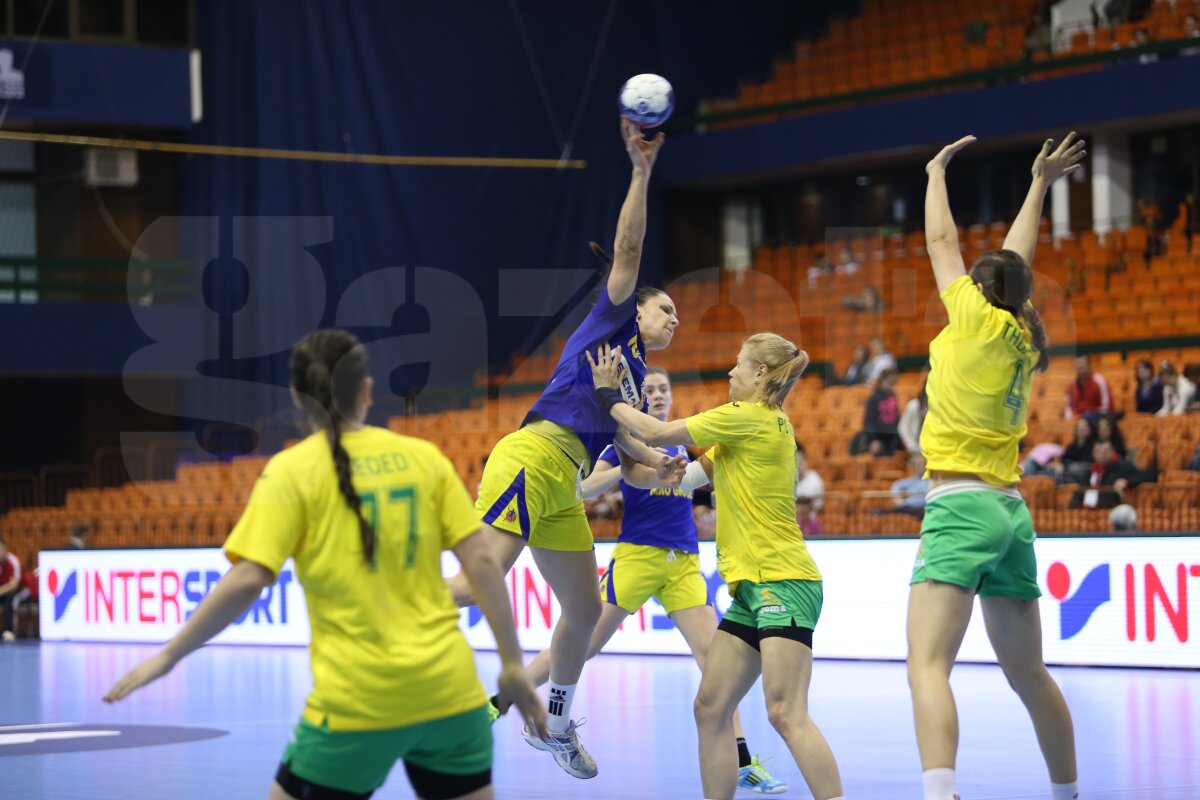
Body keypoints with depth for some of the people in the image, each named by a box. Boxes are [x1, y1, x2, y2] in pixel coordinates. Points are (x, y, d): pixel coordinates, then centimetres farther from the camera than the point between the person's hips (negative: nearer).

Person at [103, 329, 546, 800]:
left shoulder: (292, 471, -2)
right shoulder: (424, 457, 7)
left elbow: (248, 581, -10)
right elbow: (481, 561, 3)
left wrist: (168, 656, -3)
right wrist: (512, 663, 9)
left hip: (358, 700, -3)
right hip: (448, 690, 3)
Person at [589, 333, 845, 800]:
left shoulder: (749, 416, -9)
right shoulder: (767, 424, 19)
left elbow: (657, 434, -6)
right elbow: (689, 473, 22)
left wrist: (608, 396, 8)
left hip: (783, 582, -10)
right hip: (752, 588, 10)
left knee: (785, 713, -19)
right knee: (710, 708, 6)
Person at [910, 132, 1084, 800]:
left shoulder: (979, 320, -1)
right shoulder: (1025, 341, 14)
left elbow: (942, 242, 10)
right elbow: (1018, 262, 29)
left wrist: (936, 173, 25)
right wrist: (1040, 184, 40)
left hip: (962, 507, -8)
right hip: (1011, 513, 8)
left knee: (927, 666, -20)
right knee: (1029, 674, 17)